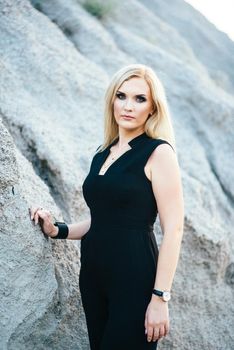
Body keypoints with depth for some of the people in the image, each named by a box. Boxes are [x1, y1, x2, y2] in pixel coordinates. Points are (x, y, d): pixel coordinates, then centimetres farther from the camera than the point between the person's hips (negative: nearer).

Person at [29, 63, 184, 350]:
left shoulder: (159, 152, -8)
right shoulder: (102, 154, 12)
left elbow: (173, 229, -13)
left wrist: (160, 298, -17)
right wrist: (57, 231, 5)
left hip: (135, 276, -6)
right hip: (93, 273, 6)